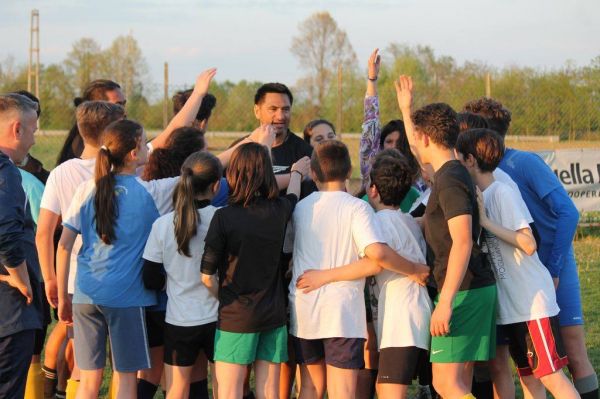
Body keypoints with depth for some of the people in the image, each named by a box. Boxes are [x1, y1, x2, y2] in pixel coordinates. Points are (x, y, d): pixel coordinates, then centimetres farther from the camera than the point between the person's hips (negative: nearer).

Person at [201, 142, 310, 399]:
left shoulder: (224, 218, -14)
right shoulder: (279, 211, -2)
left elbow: (207, 275, -10)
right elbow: (292, 196, 25)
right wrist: (297, 173, 48)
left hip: (235, 318, -4)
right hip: (273, 315, 4)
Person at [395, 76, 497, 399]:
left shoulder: (449, 180, -15)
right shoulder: (449, 173, 15)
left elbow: (462, 242, -24)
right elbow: (419, 154, 39)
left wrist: (446, 302, -27)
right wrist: (406, 109, 48)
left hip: (463, 290, -10)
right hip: (477, 288, 10)